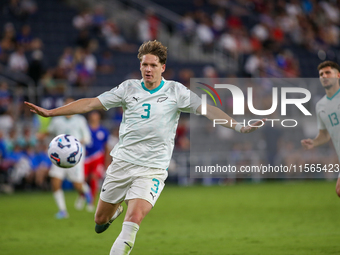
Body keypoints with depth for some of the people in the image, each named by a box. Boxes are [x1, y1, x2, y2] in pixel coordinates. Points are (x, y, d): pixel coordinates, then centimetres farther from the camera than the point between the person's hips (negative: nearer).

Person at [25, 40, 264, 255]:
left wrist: (237, 126, -17)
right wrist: (50, 112, 1)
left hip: (152, 169, -3)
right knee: (100, 219, 10)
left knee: (134, 218, -23)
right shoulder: (129, 88, 5)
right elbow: (91, 103, 5)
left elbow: (207, 109, -4)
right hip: (122, 162, 3)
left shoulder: (176, 91, 0)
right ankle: (116, 209, 45)